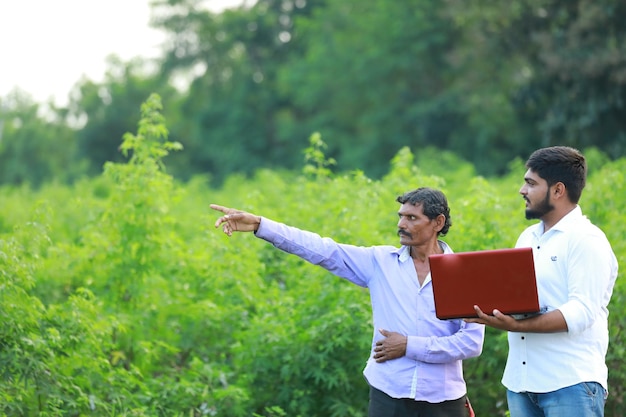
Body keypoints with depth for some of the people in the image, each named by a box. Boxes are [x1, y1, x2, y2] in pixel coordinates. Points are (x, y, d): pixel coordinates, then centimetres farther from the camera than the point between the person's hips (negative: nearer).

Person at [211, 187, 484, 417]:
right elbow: (322, 250, -4)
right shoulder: (380, 261, 4)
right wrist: (259, 225, -14)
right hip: (388, 394, 1)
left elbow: (472, 341, -8)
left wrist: (409, 346, -11)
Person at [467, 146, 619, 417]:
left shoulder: (587, 240, -9)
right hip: (520, 382, 8)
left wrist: (516, 326, -27)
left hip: (571, 384, -8)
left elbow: (581, 313, -19)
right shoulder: (527, 237, 16)